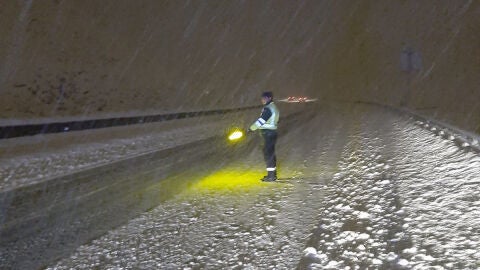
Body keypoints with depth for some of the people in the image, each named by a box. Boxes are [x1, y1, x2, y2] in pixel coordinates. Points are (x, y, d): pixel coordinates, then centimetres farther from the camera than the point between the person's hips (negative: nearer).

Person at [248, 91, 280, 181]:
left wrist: (251, 128, -9)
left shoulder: (268, 109, -17)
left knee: (268, 154, -6)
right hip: (272, 133, 10)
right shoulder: (273, 107, 15)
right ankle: (273, 174, 24)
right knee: (271, 154, 16)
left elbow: (260, 121, -20)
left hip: (269, 134, -10)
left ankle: (271, 176, -3)